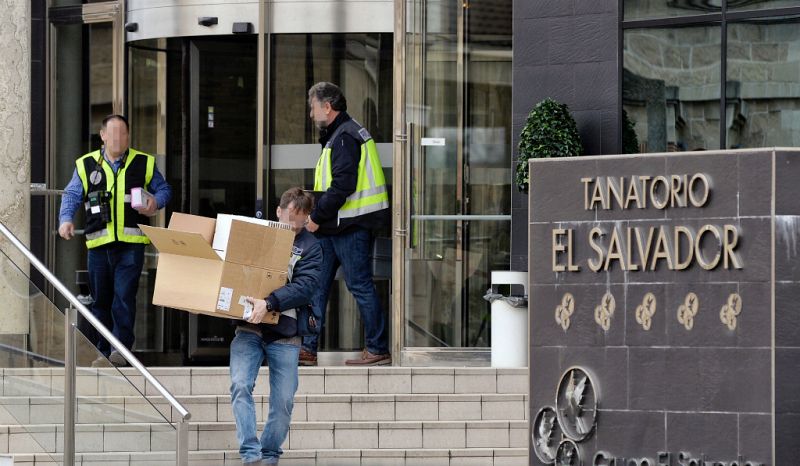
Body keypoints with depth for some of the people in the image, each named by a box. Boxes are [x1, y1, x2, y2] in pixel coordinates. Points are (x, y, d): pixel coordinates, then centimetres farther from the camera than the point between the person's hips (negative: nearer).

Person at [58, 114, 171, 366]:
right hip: (99, 242, 2)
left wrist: (156, 201, -6)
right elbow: (71, 195, 10)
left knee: (124, 295, -14)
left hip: (131, 243, -2)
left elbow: (163, 189, 16)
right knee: (100, 298, 6)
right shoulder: (86, 165, 10)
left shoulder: (144, 163, 8)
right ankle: (103, 351, 14)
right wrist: (66, 218, -8)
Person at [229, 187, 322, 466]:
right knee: (241, 386, -17)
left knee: (283, 400, -1)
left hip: (285, 333, -1)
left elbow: (305, 286, -12)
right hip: (248, 328, 1)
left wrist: (269, 303, -25)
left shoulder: (309, 247, 3)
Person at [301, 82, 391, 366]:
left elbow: (342, 186, -23)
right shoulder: (338, 135, 19)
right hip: (337, 227, 11)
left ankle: (378, 350, 0)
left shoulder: (345, 138, -15)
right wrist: (318, 216, 15)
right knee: (317, 284, 9)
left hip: (350, 226, -11)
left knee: (360, 285, -5)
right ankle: (308, 349, 11)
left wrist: (317, 217, -17)